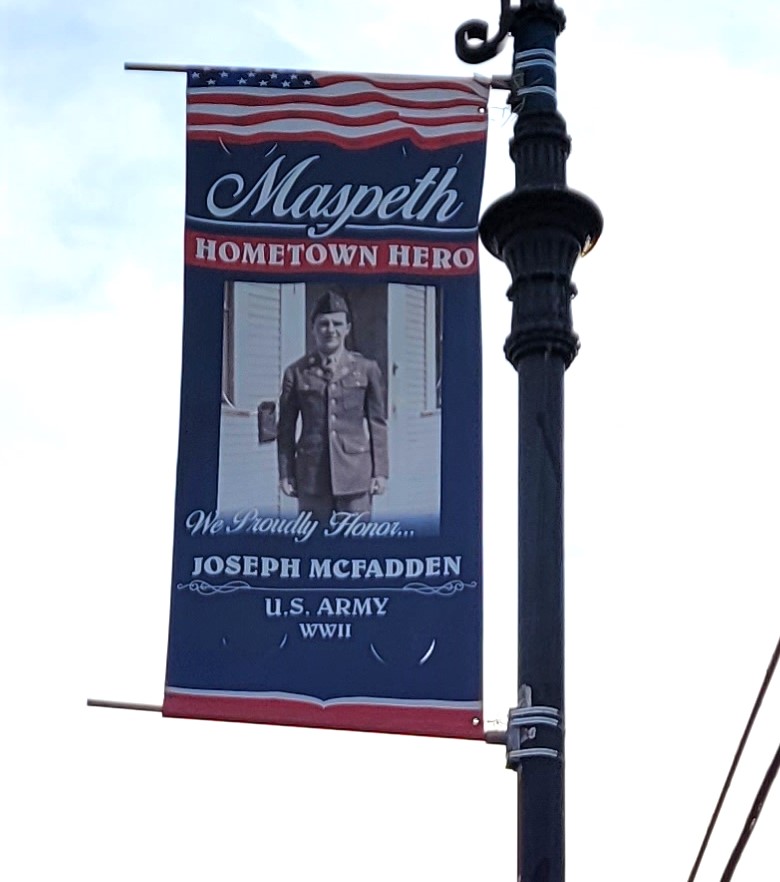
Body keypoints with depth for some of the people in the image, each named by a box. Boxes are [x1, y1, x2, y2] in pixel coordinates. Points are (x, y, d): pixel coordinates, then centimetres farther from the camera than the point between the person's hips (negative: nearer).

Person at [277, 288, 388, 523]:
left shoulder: (367, 369, 7)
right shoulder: (296, 372, 6)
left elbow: (377, 423, 7)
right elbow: (286, 427, 8)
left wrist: (380, 471, 4)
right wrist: (285, 473, 4)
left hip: (355, 471, 0)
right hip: (312, 474, 0)